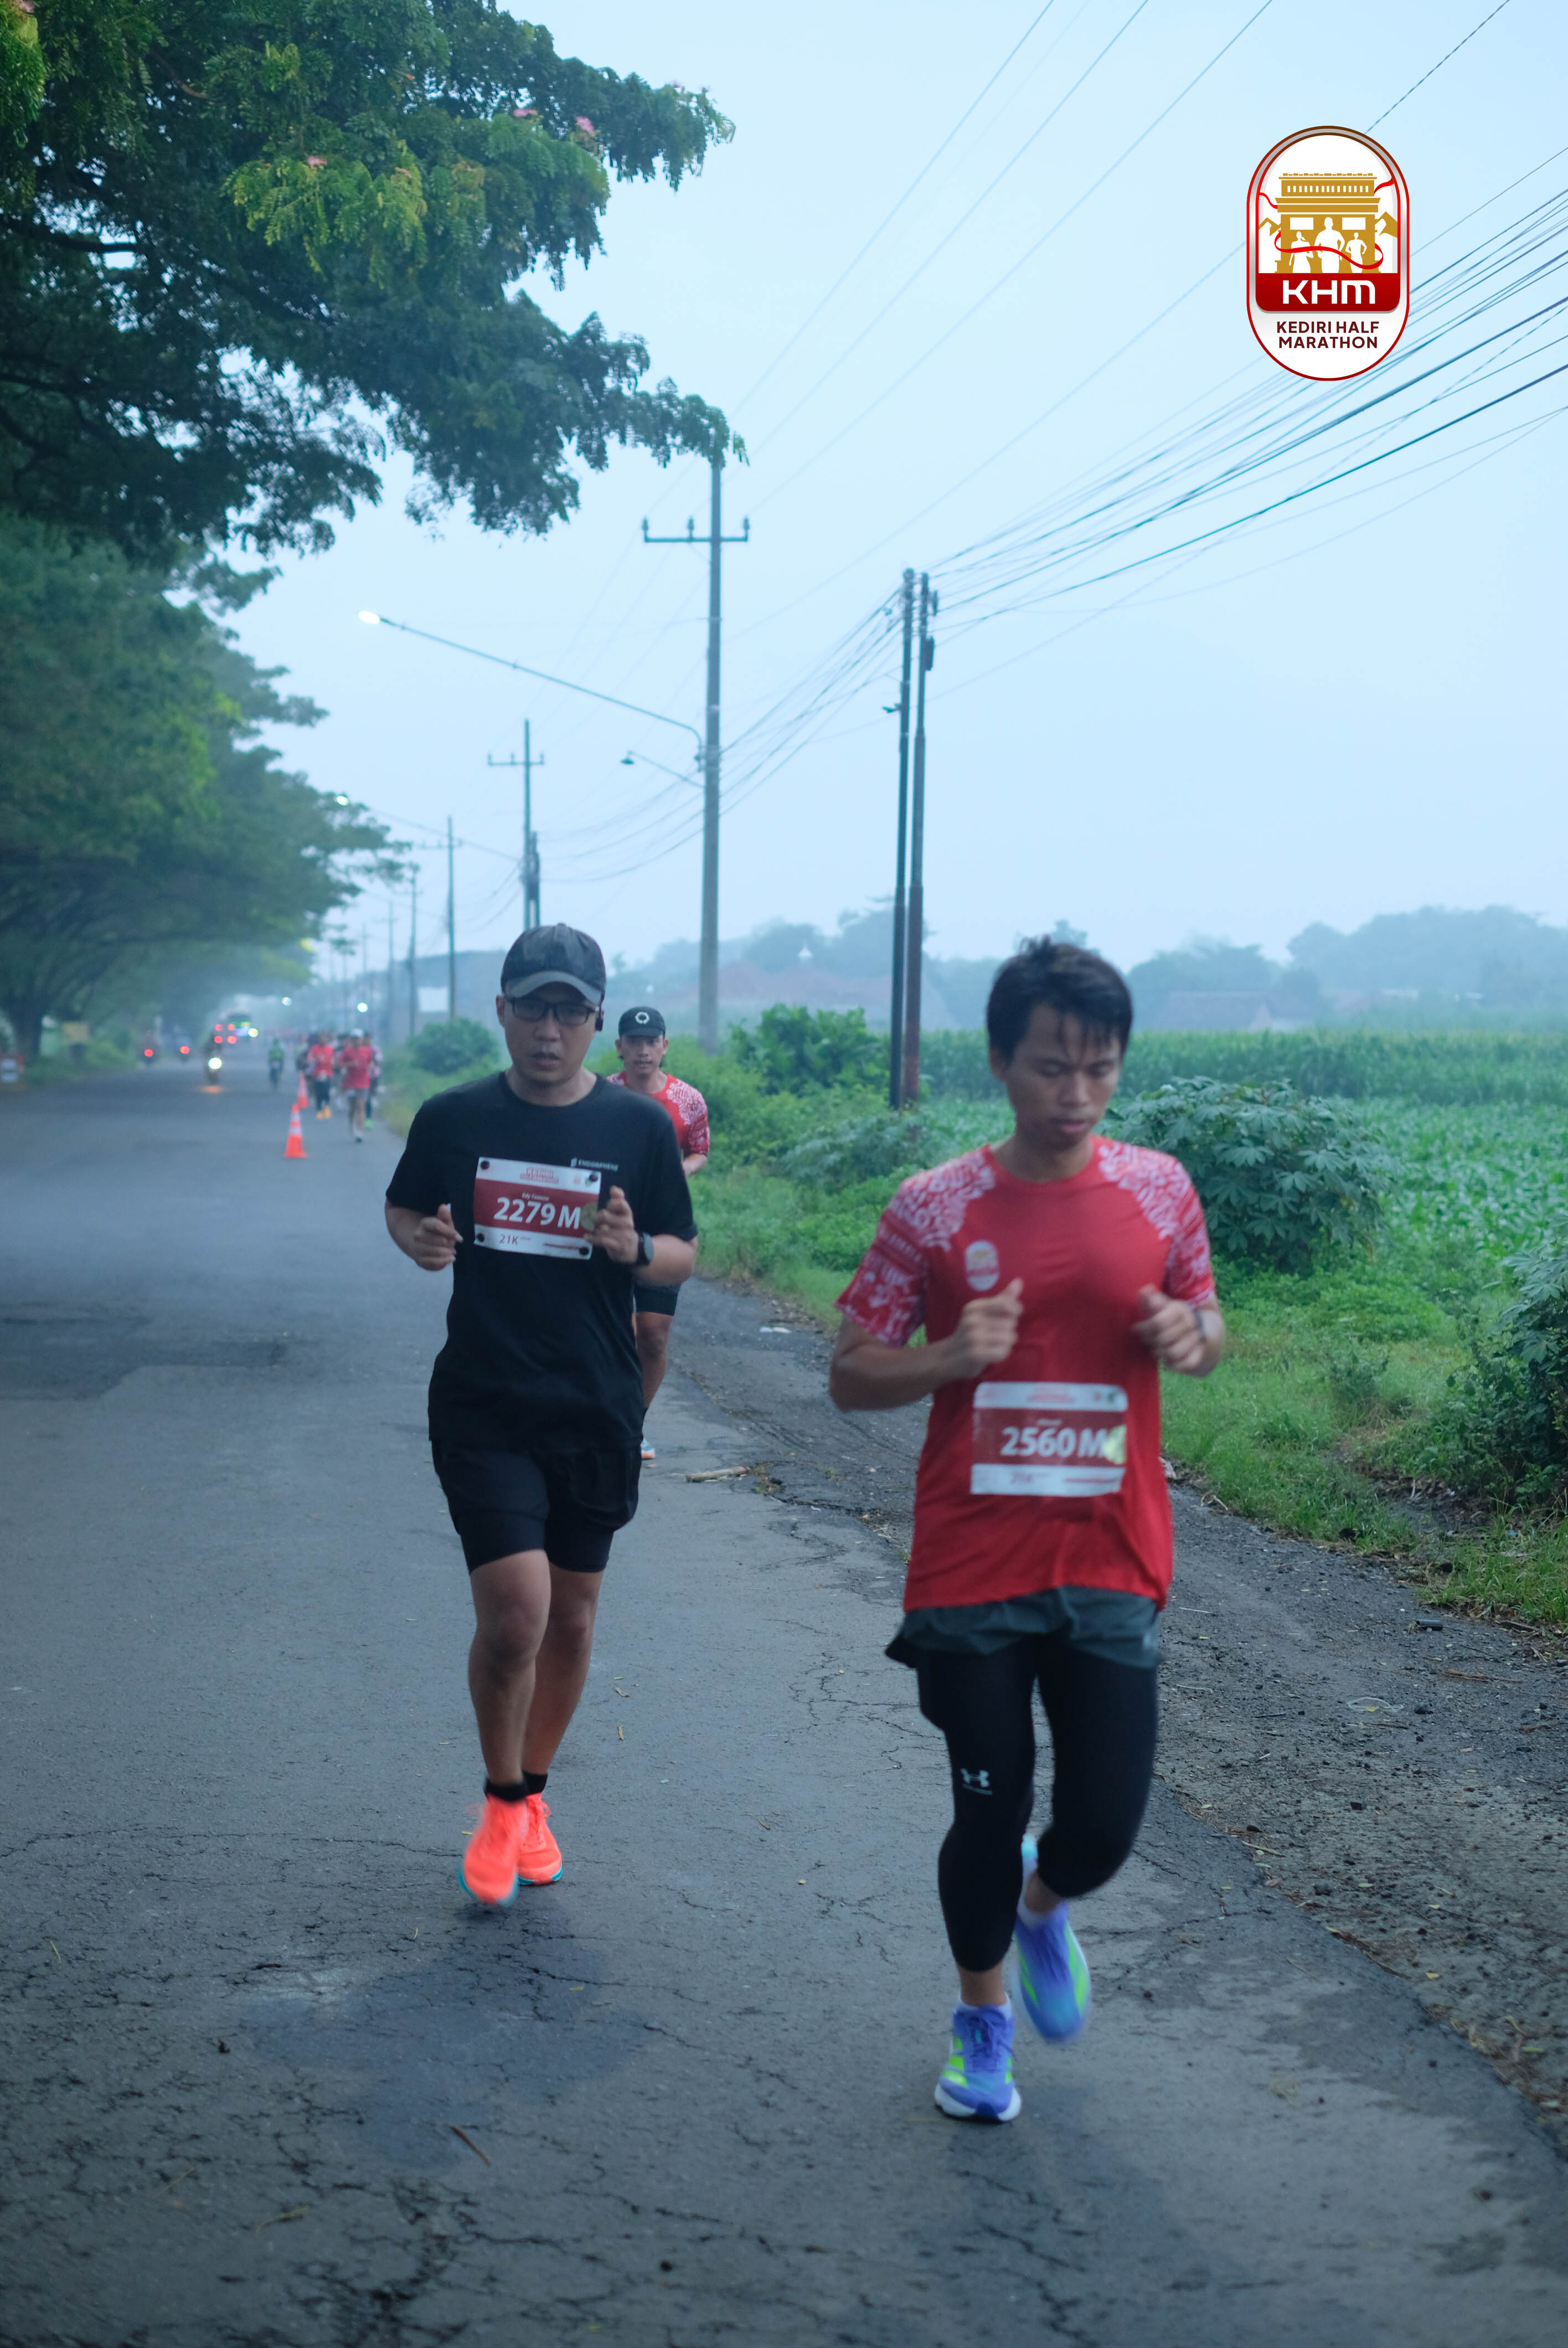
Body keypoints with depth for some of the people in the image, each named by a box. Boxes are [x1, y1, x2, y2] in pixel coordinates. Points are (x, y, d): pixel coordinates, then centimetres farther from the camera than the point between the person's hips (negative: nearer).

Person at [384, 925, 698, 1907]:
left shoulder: (639, 1126, -1)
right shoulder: (454, 1120, -2)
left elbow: (684, 1257, 6)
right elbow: (402, 1209, 14)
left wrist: (634, 1247, -16)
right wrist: (423, 1240, -9)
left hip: (597, 1412, 2)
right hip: (483, 1408, -2)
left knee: (572, 1618, 12)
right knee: (515, 1611, -13)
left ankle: (534, 1795, 34)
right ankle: (502, 1805, 12)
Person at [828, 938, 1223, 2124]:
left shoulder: (1159, 1189, 0)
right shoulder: (936, 1209, -6)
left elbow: (1207, 1323, 15)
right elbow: (851, 1376, -1)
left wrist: (1192, 1337, -10)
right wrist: (949, 1358, -21)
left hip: (1111, 1567, 2)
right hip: (973, 1569, -1)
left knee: (1106, 1821, 0)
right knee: (989, 1814, 6)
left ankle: (1044, 1906, 37)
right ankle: (983, 2016, 33)